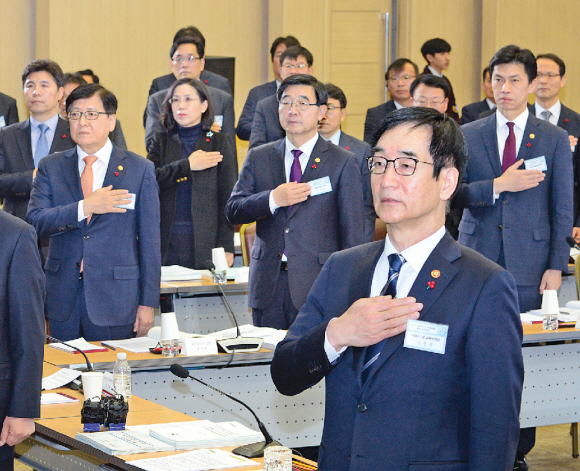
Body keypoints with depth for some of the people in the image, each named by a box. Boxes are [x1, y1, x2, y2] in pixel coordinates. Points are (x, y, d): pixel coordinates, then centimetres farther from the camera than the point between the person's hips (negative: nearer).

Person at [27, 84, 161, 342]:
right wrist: (85, 208, -17)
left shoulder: (140, 169, 2)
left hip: (115, 298, -2)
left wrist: (148, 302, -4)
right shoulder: (51, 167, 8)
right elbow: (34, 221, -5)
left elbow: (150, 240, 0)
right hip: (63, 299, 2)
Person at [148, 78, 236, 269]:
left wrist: (226, 247, -3)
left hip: (204, 242, -1)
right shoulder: (161, 142, 12)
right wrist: (187, 165, -10)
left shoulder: (218, 143, 8)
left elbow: (226, 200, 4)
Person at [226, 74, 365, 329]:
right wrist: (273, 199, -13)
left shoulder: (342, 163, 2)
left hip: (318, 286, -3)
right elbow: (233, 211, 4)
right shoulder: (258, 158, 11)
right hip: (268, 285, 3)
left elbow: (351, 232, 1)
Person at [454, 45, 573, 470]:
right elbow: (453, 194, 0)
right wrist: (500, 185, -14)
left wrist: (556, 266, -3)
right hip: (477, 261, 1)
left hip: (530, 265, -1)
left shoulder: (555, 139, 6)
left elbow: (563, 209, 4)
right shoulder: (467, 136, 8)